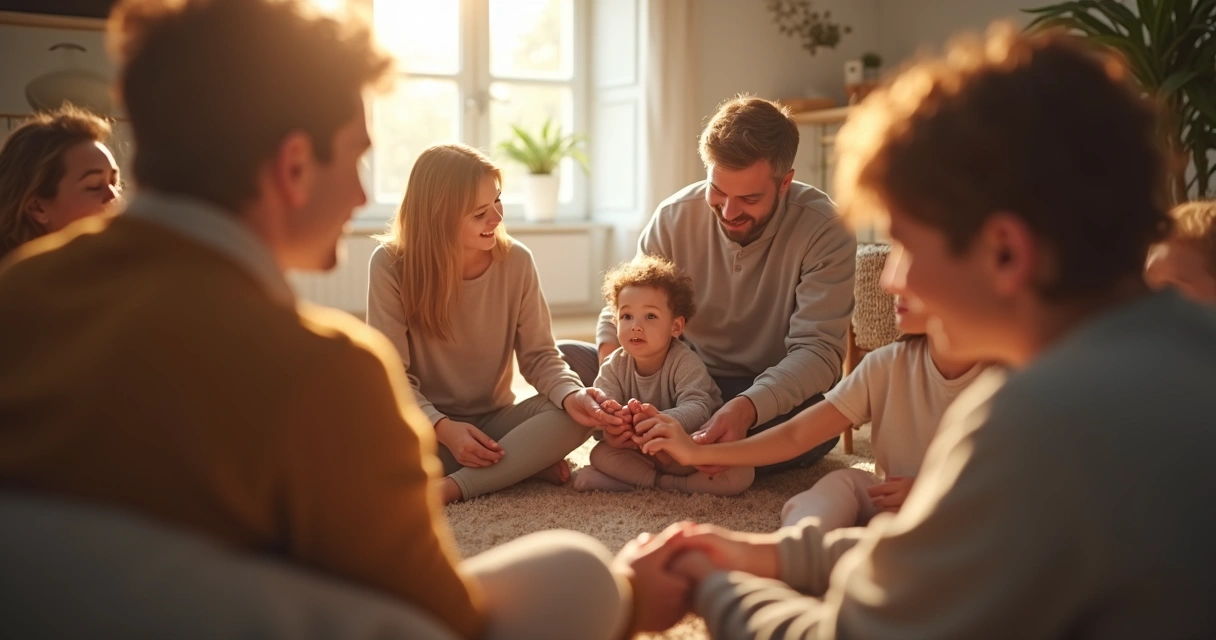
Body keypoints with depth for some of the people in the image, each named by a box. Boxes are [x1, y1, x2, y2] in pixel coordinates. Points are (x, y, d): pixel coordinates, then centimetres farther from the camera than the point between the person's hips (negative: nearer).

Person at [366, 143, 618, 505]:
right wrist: (444, 428, -27)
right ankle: (526, 462, -18)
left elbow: (538, 355, -3)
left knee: (577, 417, -25)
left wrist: (571, 394, -24)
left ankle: (451, 488, -27)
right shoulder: (391, 265, -13)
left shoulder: (516, 260, -7)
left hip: (494, 421, 2)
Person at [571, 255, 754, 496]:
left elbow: (697, 408, -33)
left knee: (741, 474, -29)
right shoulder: (614, 366, -5)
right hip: (640, 448, 3)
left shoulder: (686, 363, -18)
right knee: (600, 454, -19)